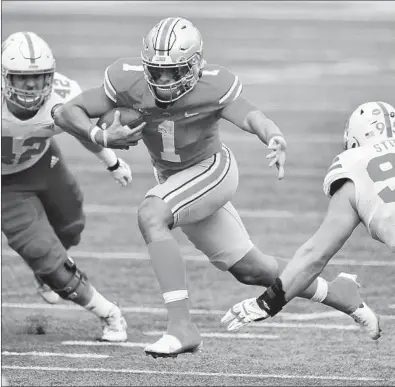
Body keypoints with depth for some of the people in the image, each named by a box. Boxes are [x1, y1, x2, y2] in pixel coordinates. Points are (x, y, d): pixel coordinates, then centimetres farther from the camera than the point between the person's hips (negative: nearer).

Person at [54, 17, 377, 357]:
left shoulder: (213, 87, -29)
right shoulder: (129, 81, -22)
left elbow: (250, 116, -46)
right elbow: (66, 113, -18)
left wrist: (275, 139, -67)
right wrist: (102, 138, -37)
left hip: (212, 170, -5)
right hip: (172, 178, 5)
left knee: (150, 215, -32)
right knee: (249, 269, 15)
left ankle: (182, 326, -32)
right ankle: (335, 292, 39)